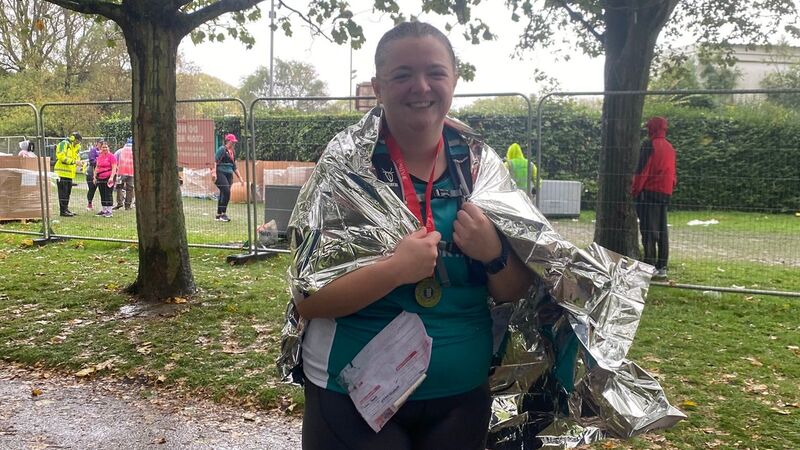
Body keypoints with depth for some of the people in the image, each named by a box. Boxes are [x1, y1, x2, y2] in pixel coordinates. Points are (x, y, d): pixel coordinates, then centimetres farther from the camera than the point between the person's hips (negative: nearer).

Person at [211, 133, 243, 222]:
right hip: (221, 173, -7)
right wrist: (214, 172, -26)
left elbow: (234, 166, 24)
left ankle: (218, 215, 13)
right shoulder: (222, 149, -4)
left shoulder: (232, 152, 18)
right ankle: (223, 213, -11)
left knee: (223, 194, 7)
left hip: (229, 175, 7)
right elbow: (215, 161, -13)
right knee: (226, 192, -18)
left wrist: (239, 177, 21)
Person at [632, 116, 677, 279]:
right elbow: (673, 173, 18)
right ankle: (662, 267, 11)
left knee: (648, 230, -7)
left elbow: (642, 170, -13)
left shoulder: (649, 145, -8)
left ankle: (649, 266, -10)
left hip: (649, 192, -7)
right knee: (662, 230, 9)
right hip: (665, 192, 7)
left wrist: (635, 190, -8)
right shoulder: (670, 147, 15)